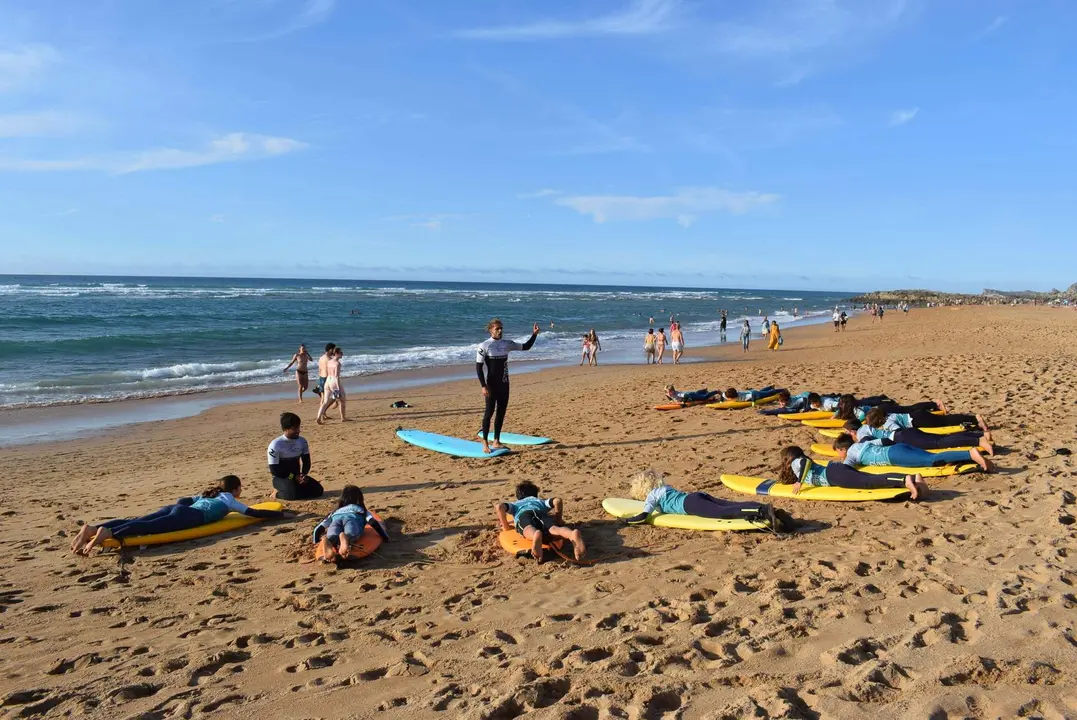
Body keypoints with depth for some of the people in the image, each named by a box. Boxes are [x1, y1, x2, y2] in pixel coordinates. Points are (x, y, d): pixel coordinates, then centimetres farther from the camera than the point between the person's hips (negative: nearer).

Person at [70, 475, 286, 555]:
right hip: (190, 516, -7)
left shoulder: (207, 493, 40)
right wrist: (278, 513, 27)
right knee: (150, 527, -29)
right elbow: (253, 513, 17)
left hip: (175, 508, 7)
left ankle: (92, 529, -32)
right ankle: (108, 533, -53)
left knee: (138, 521, -12)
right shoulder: (229, 500, 22)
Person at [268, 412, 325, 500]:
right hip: (281, 477, -5)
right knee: (294, 494, -34)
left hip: (296, 476, 5)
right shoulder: (275, 445, -17)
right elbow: (274, 470, -16)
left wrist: (303, 475, -13)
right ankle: (277, 492, -3)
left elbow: (306, 461, 7)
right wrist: (294, 477, -20)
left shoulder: (302, 441, 0)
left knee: (318, 490, -15)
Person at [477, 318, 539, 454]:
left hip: (504, 384, 5)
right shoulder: (484, 346, -10)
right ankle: (485, 443, 5)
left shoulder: (507, 344, 4)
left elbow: (526, 347, 13)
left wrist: (534, 334, -1)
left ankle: (496, 441, 19)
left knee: (501, 413, 9)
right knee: (489, 412, -4)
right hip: (491, 385, -5)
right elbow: (478, 367, -11)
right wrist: (483, 386, -17)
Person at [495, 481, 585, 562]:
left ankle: (536, 536, -72)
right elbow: (557, 500, 23)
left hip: (524, 514, -1)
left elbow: (499, 506, 20)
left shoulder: (516, 504, 42)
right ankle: (573, 534, -63)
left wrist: (506, 527, 28)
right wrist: (558, 520, 35)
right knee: (554, 529, -30)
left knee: (530, 532, -35)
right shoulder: (541, 501, 44)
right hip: (540, 513, 1)